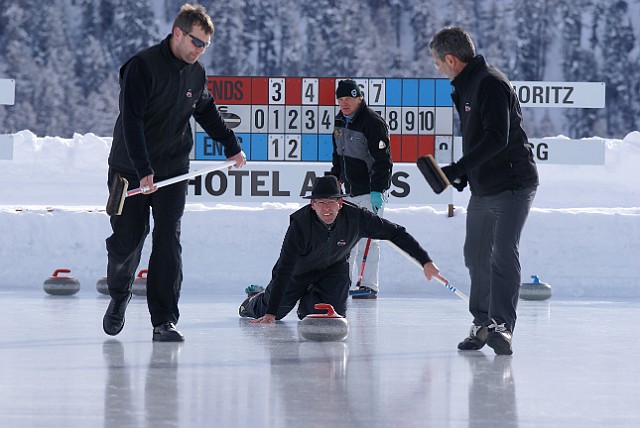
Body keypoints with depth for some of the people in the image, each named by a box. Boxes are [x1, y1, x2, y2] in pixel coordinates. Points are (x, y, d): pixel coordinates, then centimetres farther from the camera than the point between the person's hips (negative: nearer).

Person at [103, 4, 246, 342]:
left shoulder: (196, 74, 4)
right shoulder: (142, 66, -16)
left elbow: (207, 113, 24)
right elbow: (131, 120, -22)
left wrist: (232, 147, 28)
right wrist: (143, 170, -28)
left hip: (172, 173, 4)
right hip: (130, 171, -4)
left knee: (168, 243, -7)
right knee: (126, 241, 3)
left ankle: (164, 321, -6)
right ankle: (118, 296, 32)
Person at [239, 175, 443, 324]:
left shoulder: (356, 217, -32)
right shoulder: (300, 224, -37)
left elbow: (396, 233, -23)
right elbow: (284, 271, -35)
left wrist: (426, 261, -28)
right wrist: (270, 314, -37)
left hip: (334, 266, 2)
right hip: (299, 269, -2)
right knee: (278, 310, 8)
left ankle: (307, 303, 22)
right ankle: (253, 303, 47)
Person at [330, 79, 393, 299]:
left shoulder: (373, 123, -18)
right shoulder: (341, 120, 10)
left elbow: (382, 159, -21)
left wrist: (377, 190, -25)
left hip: (371, 190, -9)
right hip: (351, 190, 9)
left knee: (366, 237, -10)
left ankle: (369, 285, -8)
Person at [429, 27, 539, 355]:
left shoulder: (491, 84, -17)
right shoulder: (465, 87, 14)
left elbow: (497, 138, -28)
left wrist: (457, 169, -29)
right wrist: (463, 174, 13)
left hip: (512, 186, -10)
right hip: (481, 190, 10)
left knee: (503, 254, -19)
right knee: (476, 257, 14)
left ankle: (502, 326, -25)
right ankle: (482, 324, 24)